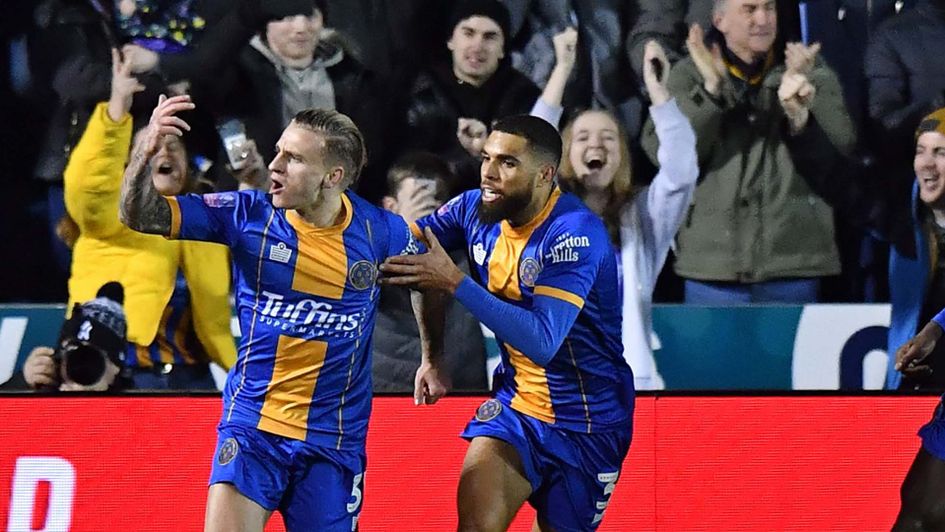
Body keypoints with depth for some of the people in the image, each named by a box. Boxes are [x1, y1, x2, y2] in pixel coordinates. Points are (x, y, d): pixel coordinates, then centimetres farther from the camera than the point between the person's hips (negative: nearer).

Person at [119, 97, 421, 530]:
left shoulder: (379, 231, -4)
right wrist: (146, 151, -27)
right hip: (251, 427, -1)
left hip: (333, 441, 1)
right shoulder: (248, 215, -6)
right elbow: (140, 217, -9)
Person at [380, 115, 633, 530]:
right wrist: (432, 358, 11)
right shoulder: (476, 209, -6)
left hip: (586, 425, -4)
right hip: (516, 402, 4)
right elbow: (413, 249, 14)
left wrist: (454, 281, -37)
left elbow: (542, 342, -35)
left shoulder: (574, 234, -25)